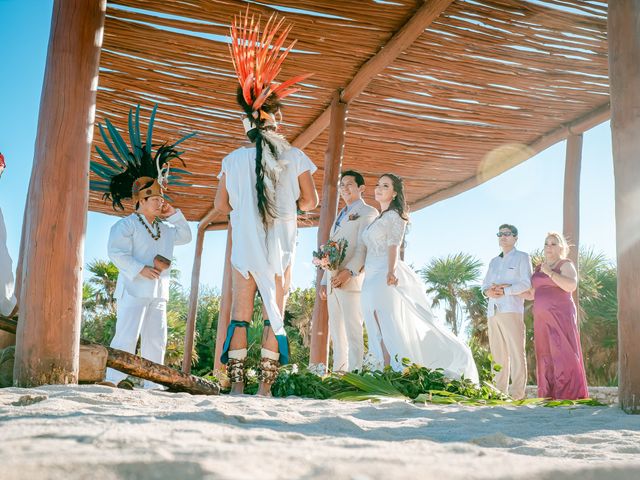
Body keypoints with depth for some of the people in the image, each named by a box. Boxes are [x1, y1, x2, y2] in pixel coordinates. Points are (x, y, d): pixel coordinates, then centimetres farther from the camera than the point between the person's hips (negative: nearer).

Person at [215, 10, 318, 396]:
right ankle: (265, 387, 4)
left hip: (244, 244, 1)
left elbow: (221, 204, 5)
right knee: (275, 317, 5)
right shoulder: (295, 157, -3)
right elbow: (310, 201, -2)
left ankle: (237, 386, 4)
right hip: (281, 245, 0)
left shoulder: (234, 159, 0)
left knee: (240, 317, 6)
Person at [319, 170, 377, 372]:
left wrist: (349, 271, -25)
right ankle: (338, 371, 12)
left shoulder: (367, 212, 0)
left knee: (353, 329, -9)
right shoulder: (340, 216, 27)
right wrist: (324, 281, 18)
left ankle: (355, 371, -7)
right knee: (336, 330, 8)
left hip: (351, 280, -8)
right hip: (333, 282, 8)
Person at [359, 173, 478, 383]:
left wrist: (391, 271, -28)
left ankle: (399, 372, -17)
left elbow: (393, 245, -12)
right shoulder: (375, 219, 26)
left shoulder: (394, 215, 2)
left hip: (385, 277, -8)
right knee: (377, 331, 3)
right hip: (370, 279, 8)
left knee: (391, 328, -15)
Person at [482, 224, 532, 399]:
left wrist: (504, 291, -11)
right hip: (493, 311, 6)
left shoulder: (522, 258, 10)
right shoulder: (493, 262, 27)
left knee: (516, 353, -9)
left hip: (511, 310, -6)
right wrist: (488, 291, -3)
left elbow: (526, 283, -4)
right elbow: (485, 285, 20)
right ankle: (499, 392, 5)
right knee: (497, 354, 3)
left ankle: (517, 394, -10)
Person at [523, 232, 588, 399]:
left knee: (564, 356, -11)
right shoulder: (539, 268, 18)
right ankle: (550, 397, 4)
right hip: (543, 319, 7)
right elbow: (532, 294, 21)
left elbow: (572, 286, -20)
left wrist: (549, 272, -16)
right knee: (547, 359, 3)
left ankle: (571, 397, -11)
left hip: (561, 316, -7)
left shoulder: (566, 265, -2)